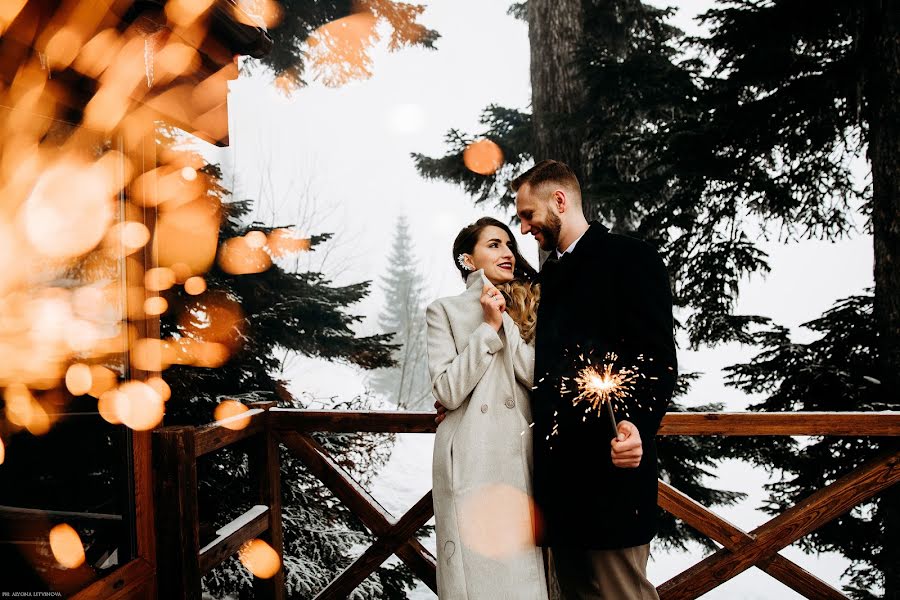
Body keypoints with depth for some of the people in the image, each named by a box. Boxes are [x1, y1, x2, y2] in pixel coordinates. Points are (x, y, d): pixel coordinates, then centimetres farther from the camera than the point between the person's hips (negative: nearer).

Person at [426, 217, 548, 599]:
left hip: (521, 453, 3)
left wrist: (505, 321, -7)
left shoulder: (527, 307, 14)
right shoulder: (444, 311, 4)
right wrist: (489, 327, -8)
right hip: (470, 461, -3)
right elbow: (447, 391, -8)